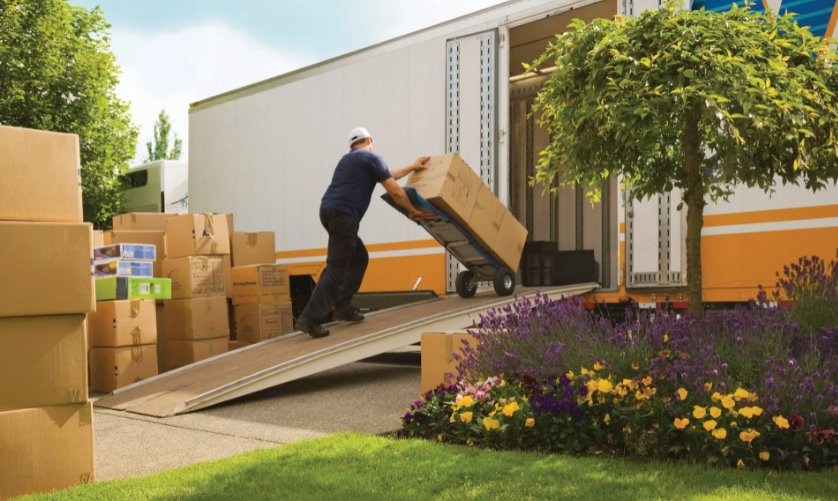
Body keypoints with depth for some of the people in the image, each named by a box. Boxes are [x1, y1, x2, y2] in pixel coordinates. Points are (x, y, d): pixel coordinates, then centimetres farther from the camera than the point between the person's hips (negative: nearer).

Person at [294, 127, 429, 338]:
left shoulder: (349, 159, 29)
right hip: (342, 215, -9)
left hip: (330, 210, 9)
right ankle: (310, 318, -18)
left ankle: (343, 307, 16)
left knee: (359, 257, 20)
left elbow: (386, 175, 40)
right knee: (336, 268, -11)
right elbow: (395, 191, -2)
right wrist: (412, 211, 13)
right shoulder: (371, 158, 1)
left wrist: (412, 167, 46)